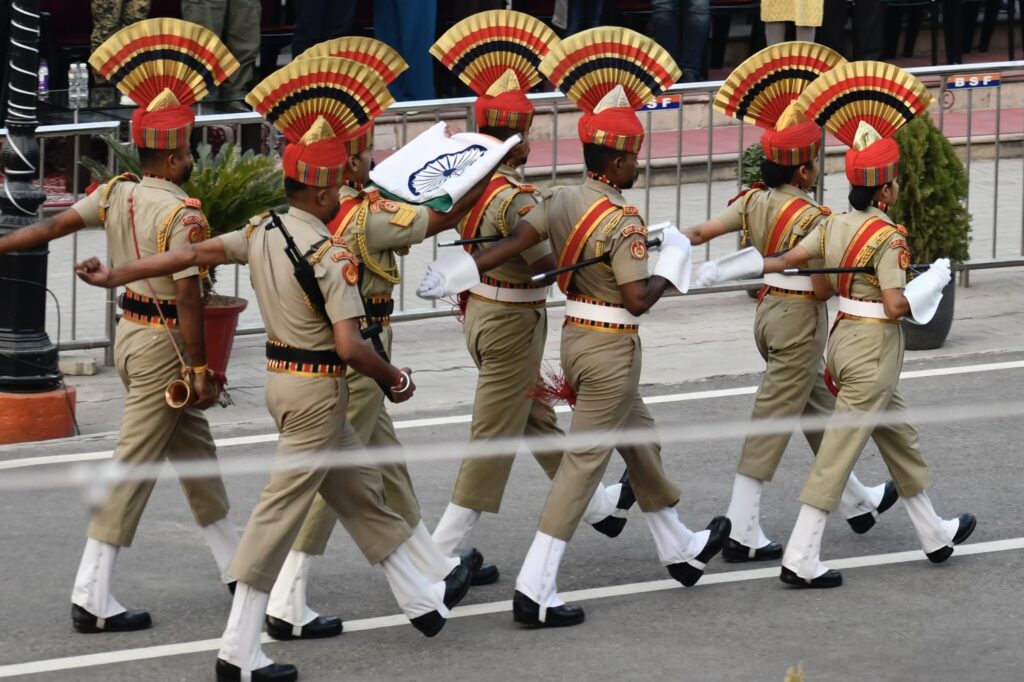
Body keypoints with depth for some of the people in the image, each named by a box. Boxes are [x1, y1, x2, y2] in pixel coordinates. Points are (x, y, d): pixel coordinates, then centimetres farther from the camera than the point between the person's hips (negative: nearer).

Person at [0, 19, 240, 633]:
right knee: (135, 466, -5)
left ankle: (235, 566, 31)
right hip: (163, 344, -9)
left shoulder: (116, 194, 2)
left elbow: (50, 227, 2)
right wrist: (200, 370, -18)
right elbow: (187, 297, -23)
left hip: (130, 331, 9)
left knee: (194, 450, 19)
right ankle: (93, 597, -4)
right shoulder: (182, 213, -20)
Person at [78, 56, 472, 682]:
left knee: (363, 494, 20)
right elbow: (350, 346, -26)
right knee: (280, 513, -4)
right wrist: (396, 380, -9)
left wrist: (116, 275, 7)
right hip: (318, 390, -9)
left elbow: (196, 253, 3)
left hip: (284, 378, 9)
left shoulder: (262, 232, 2)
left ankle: (424, 599, 33)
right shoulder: (330, 254, -22)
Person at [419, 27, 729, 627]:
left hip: (577, 335, 9)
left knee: (641, 439, 24)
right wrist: (672, 267, -8)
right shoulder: (621, 222, -21)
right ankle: (536, 590, -9)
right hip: (611, 348, -9)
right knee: (584, 461, -6)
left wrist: (457, 273, -10)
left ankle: (680, 550, 41)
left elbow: (511, 244, -9)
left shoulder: (563, 201, 0)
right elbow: (637, 299, -24)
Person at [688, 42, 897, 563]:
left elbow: (701, 231, -9)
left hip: (768, 309, 8)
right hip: (800, 318, -8)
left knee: (818, 410, 22)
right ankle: (741, 530, -5)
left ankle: (857, 502, 38)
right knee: (774, 419, -5)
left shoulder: (754, 203, -1)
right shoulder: (811, 217, -20)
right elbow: (823, 289, -20)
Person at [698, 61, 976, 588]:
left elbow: (786, 259, -3)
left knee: (899, 436, 22)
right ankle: (801, 559, -7)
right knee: (839, 449, -7)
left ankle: (934, 534, 36)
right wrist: (935, 280, -9)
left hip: (844, 336, 9)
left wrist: (728, 270, 0)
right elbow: (896, 304, -23)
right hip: (874, 345, -9)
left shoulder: (834, 226, 3)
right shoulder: (888, 237, -18)